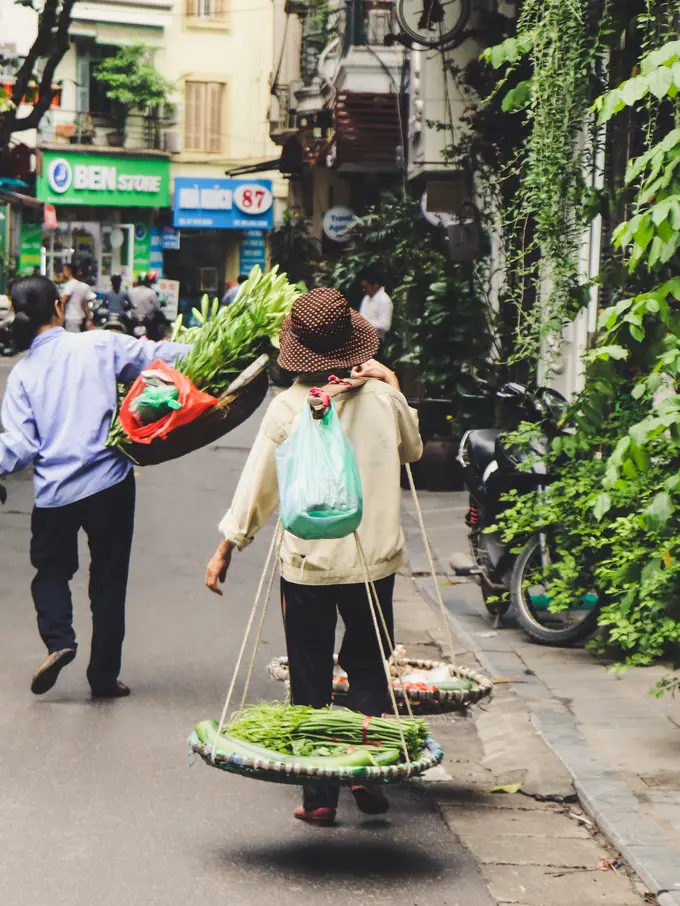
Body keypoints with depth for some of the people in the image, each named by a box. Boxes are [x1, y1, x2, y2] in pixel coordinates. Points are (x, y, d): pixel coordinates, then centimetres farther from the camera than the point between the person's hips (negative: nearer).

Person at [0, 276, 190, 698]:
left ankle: (58, 641, -2)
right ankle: (104, 675, 16)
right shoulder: (98, 345, -5)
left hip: (54, 492, 1)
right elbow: (156, 357, -1)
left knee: (51, 570, 22)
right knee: (109, 577, 12)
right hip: (110, 483, -1)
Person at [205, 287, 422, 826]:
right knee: (369, 671, 17)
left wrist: (227, 548, 7)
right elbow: (413, 450, 17)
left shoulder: (288, 408, -9)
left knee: (312, 680, 8)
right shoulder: (382, 397, -4)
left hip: (308, 564, -2)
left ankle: (320, 796, 9)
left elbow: (257, 488, -3)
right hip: (375, 559, 2)